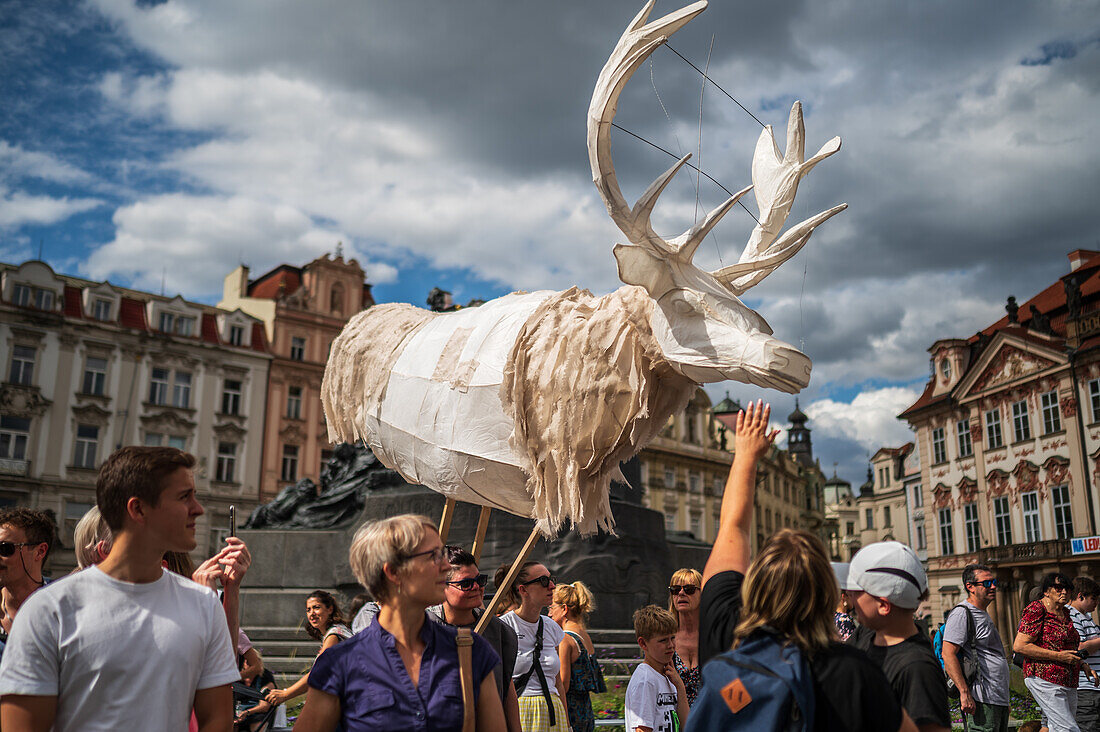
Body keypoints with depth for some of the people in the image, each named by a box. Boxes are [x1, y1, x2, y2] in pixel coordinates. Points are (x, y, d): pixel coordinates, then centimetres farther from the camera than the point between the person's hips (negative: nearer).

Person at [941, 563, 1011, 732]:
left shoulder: (984, 615, 20)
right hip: (981, 700, -10)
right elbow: (948, 655, -19)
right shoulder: (961, 614, -11)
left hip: (1000, 699, 10)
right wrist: (964, 693, -24)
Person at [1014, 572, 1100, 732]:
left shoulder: (1065, 614, 17)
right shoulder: (1036, 610, -9)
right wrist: (1058, 656, -17)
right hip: (1045, 680, -9)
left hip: (1069, 682, 9)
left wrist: (1083, 666, 13)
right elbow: (1019, 646, -17)